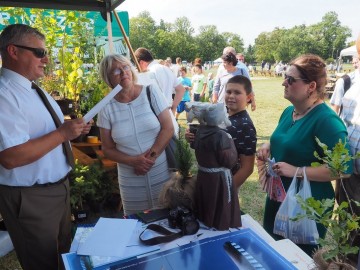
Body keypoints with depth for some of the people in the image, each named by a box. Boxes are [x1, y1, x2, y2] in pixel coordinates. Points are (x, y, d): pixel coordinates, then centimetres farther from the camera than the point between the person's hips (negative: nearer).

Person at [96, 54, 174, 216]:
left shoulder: (151, 92, -4)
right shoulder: (107, 107, -2)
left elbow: (168, 128, -6)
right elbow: (107, 149, 2)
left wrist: (151, 156, -15)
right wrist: (133, 161, -14)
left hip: (162, 172, -1)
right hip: (131, 180, 1)